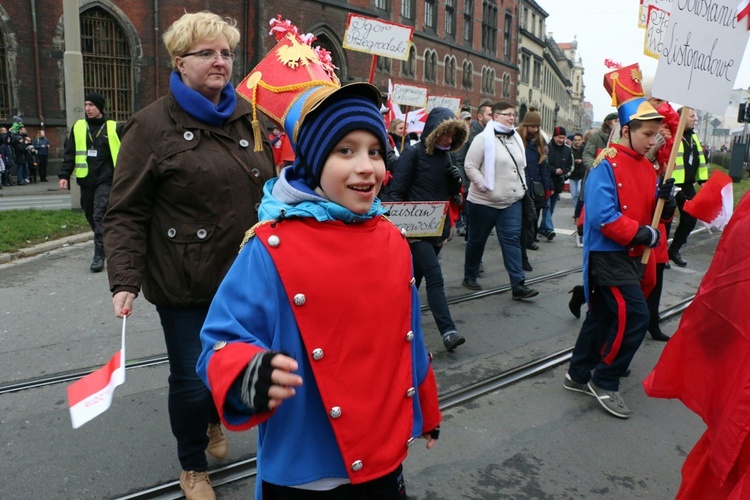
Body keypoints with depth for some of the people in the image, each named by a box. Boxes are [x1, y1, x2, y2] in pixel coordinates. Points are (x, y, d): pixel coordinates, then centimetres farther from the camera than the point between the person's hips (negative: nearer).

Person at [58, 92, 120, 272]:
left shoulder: (113, 128, 0)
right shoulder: (78, 127, 8)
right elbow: (69, 154, 9)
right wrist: (64, 175, -1)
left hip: (105, 180, -4)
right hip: (86, 180, 4)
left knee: (100, 215, -12)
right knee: (91, 216, 10)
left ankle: (99, 255, -9)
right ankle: (105, 244, 29)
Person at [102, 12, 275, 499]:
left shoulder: (247, 117, 8)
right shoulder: (153, 125, -6)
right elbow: (126, 214, -8)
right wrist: (126, 281, -17)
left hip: (245, 276, 4)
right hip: (185, 283, -4)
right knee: (192, 379, 3)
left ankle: (216, 419, 51)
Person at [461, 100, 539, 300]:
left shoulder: (516, 139, 12)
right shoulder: (483, 138, -10)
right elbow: (470, 166, -14)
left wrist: (522, 185, 11)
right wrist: (484, 186, -18)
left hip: (512, 201, 5)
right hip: (484, 201, -5)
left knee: (512, 239, -3)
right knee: (477, 239, 8)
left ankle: (518, 285, -5)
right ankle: (469, 277, 26)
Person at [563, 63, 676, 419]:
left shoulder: (647, 167, 10)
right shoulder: (607, 165, -15)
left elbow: (655, 215, 13)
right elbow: (604, 218, -23)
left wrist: (666, 200, -7)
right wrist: (642, 234, -22)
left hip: (633, 255, 9)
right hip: (608, 255, -8)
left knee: (604, 315, 15)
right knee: (635, 316, -11)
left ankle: (578, 376, 29)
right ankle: (605, 382, 7)